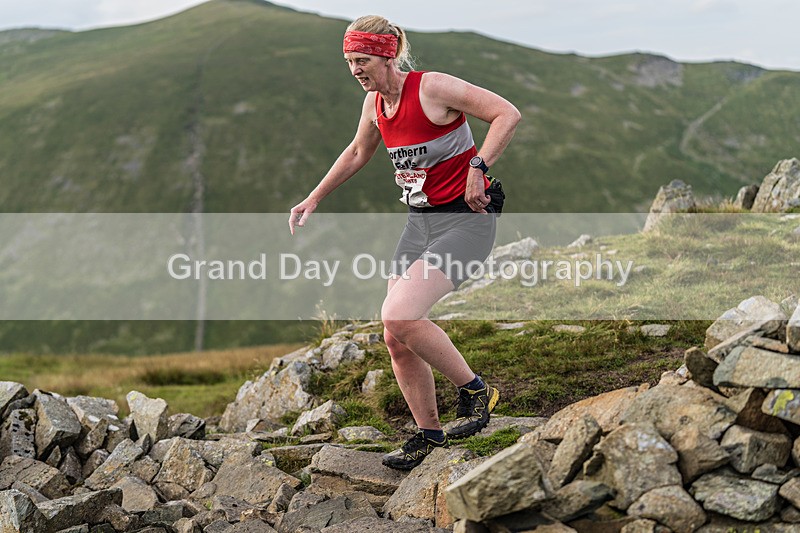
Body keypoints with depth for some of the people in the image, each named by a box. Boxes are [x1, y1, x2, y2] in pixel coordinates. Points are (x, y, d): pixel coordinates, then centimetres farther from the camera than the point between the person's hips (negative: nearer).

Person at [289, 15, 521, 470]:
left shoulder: (433, 88, -16)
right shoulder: (375, 103, 7)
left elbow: (508, 114, -18)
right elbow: (358, 153, 26)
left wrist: (477, 168, -26)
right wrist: (313, 201, 28)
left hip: (466, 220, -8)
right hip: (420, 222, 8)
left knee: (399, 316, -23)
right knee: (397, 340, 2)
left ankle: (475, 390, -3)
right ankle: (429, 434, 19)